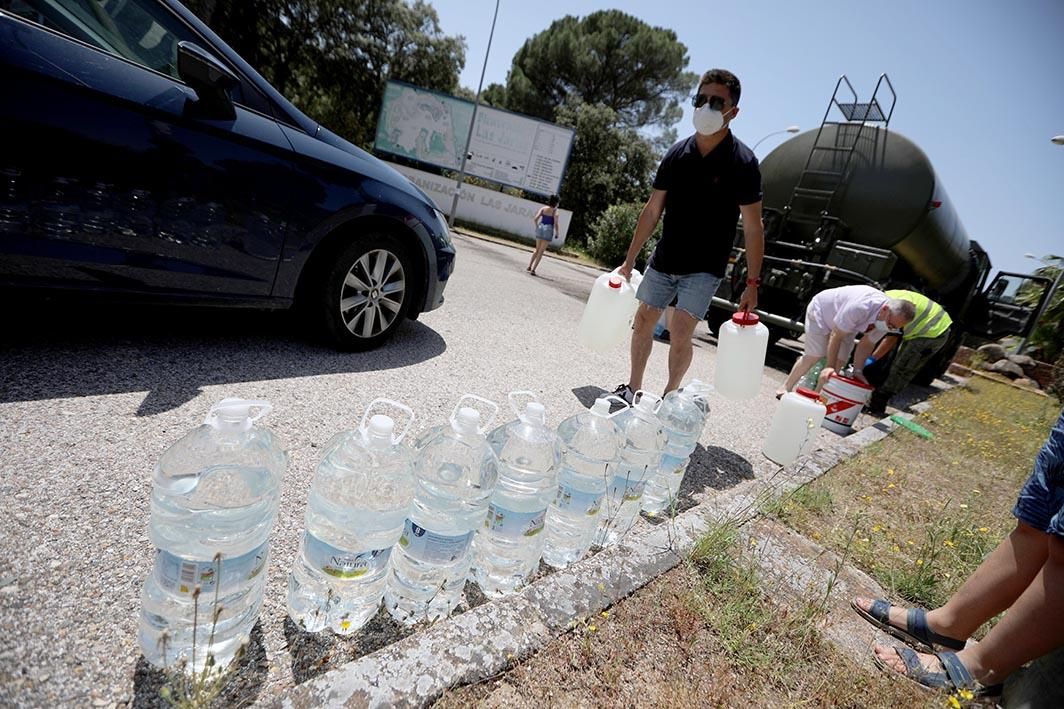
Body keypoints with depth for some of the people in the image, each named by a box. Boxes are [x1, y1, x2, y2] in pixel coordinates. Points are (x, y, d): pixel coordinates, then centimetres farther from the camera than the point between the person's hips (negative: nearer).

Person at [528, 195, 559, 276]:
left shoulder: (543, 208, 4)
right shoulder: (555, 211, -7)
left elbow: (535, 219, -2)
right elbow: (555, 224, -13)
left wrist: (537, 227, 12)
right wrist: (556, 233, 2)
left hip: (540, 228, 4)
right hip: (548, 230, -4)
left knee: (537, 249, 20)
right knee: (541, 251, 2)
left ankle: (529, 266, 19)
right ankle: (533, 269, 0)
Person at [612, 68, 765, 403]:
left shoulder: (742, 162, -11)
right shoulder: (677, 153, 0)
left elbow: (753, 228, -10)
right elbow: (652, 211, 6)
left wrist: (752, 283, -13)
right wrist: (629, 260, 6)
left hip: (704, 268, -4)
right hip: (663, 260, 5)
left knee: (680, 331, -13)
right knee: (643, 320, 8)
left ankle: (669, 397, 8)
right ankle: (632, 389, 24)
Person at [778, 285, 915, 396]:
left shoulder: (889, 319, -20)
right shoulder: (860, 307, -43)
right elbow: (836, 335, -34)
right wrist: (830, 366, -29)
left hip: (846, 325, 7)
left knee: (840, 361, -3)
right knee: (813, 356, -11)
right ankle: (786, 388, 4)